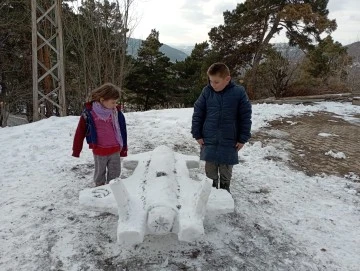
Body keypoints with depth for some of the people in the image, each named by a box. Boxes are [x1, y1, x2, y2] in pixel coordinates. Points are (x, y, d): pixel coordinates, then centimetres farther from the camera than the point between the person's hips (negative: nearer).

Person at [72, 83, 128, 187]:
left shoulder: (117, 112, -4)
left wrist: (124, 149, 10)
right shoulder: (89, 113, -12)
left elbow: (122, 131, 5)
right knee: (100, 173, 17)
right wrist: (76, 150, 2)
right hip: (99, 151, -2)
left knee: (115, 173, 14)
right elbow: (80, 132, -4)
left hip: (115, 150, 3)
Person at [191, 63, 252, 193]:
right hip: (209, 140, 1)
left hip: (229, 141, -1)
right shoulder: (207, 92, -6)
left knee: (226, 170, 14)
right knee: (210, 169, 12)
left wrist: (243, 138, -4)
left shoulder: (239, 92, -10)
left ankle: (225, 190, 37)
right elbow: (197, 113, 1)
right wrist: (197, 134, -1)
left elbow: (246, 116, -4)